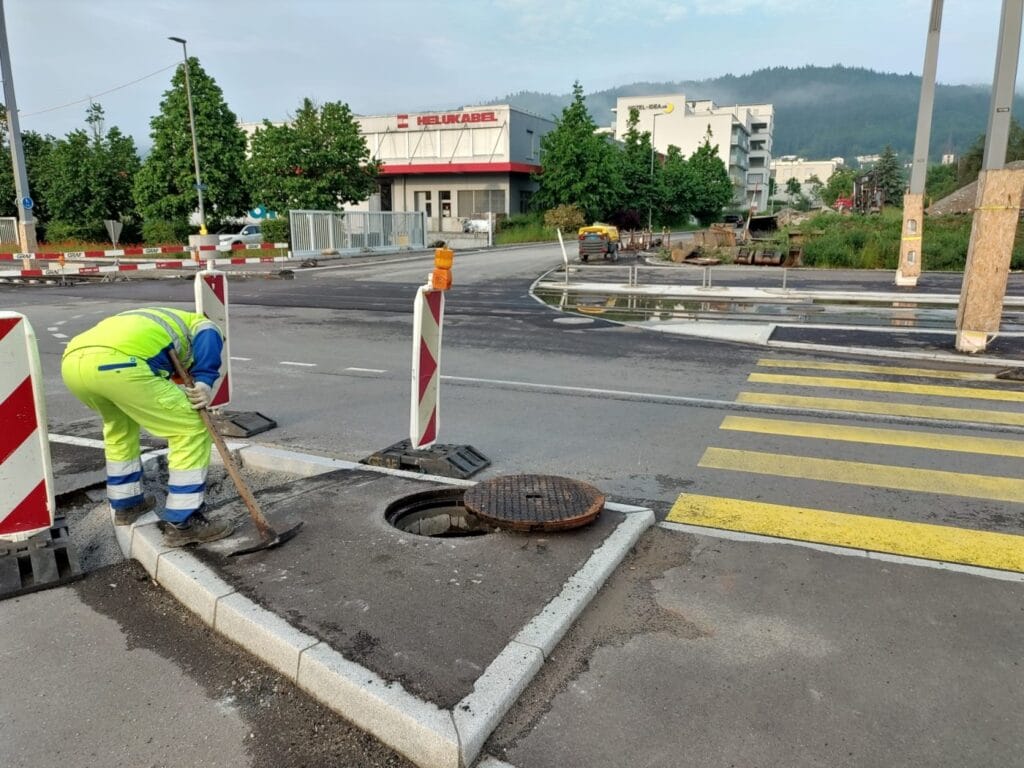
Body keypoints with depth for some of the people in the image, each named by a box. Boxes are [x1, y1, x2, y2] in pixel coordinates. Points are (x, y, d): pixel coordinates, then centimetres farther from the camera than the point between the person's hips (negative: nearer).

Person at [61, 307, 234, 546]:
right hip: (117, 362, -8)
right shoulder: (200, 323, 27)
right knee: (192, 429, 6)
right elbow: (209, 338, -1)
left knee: (119, 424, 36)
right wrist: (205, 381, -8)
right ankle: (182, 523, 10)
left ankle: (125, 504, 46)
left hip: (72, 360, 8)